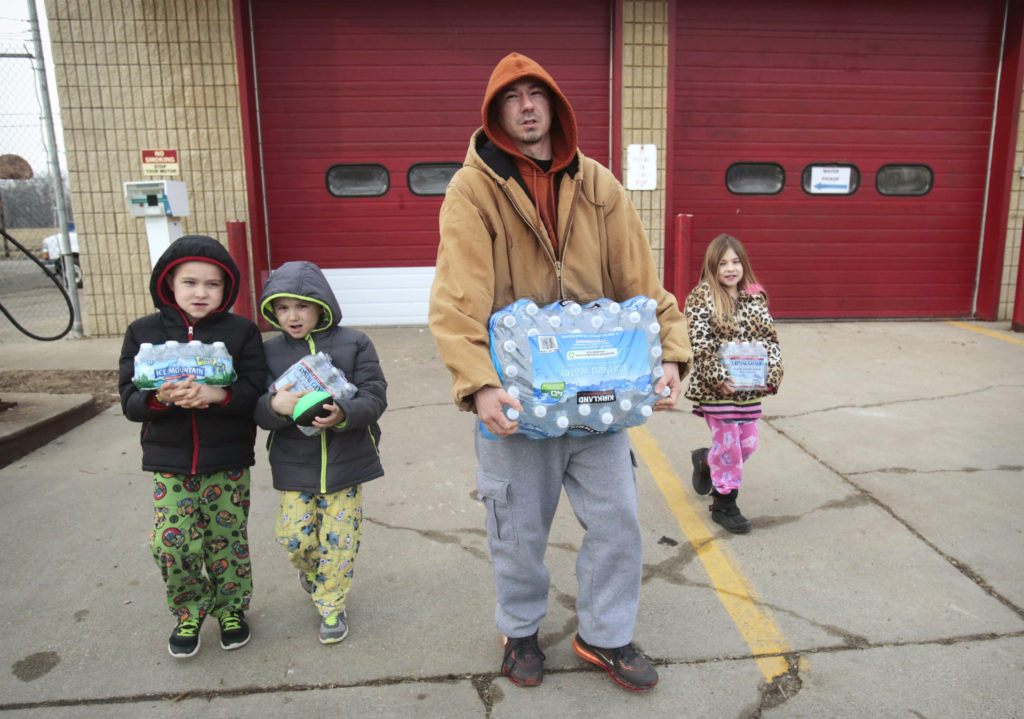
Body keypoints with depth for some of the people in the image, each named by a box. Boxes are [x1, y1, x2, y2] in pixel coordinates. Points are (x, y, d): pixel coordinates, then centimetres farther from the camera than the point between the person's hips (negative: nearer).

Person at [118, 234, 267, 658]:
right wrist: (161, 398, -25)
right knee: (171, 543, 2)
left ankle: (230, 606, 35)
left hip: (227, 461, -1)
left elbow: (255, 391, -10)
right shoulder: (143, 332, 1)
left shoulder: (241, 332, -4)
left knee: (227, 538, 10)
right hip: (169, 460, 1)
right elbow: (130, 400, -3)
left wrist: (218, 394, -29)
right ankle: (189, 611, 29)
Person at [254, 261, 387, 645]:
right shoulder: (270, 352, 1)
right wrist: (275, 405, -28)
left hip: (346, 462, -1)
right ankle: (311, 568, 41)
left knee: (339, 539, 6)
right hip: (294, 466, 2)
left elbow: (374, 397, -10)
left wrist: (343, 415, -30)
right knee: (295, 537, 5)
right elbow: (258, 411, -3)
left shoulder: (354, 344, -5)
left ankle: (331, 605, 28)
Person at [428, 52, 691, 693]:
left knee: (617, 517, 11)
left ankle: (606, 635, 36)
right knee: (520, 527, 13)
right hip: (515, 394, -3)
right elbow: (457, 302, -18)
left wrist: (668, 353, -10)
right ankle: (521, 631, 42)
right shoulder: (473, 190, -7)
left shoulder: (597, 185, 4)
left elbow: (640, 284, 3)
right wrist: (478, 385, -31)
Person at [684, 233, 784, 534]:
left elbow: (769, 338, 9)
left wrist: (772, 374, -4)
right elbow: (699, 345, -13)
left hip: (750, 386, 6)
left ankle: (705, 460, 41)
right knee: (728, 443, 0)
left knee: (748, 442, 12)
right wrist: (720, 378, -19)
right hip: (715, 387, -5)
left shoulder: (756, 297, 8)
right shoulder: (701, 297, -8)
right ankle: (724, 504, 18)